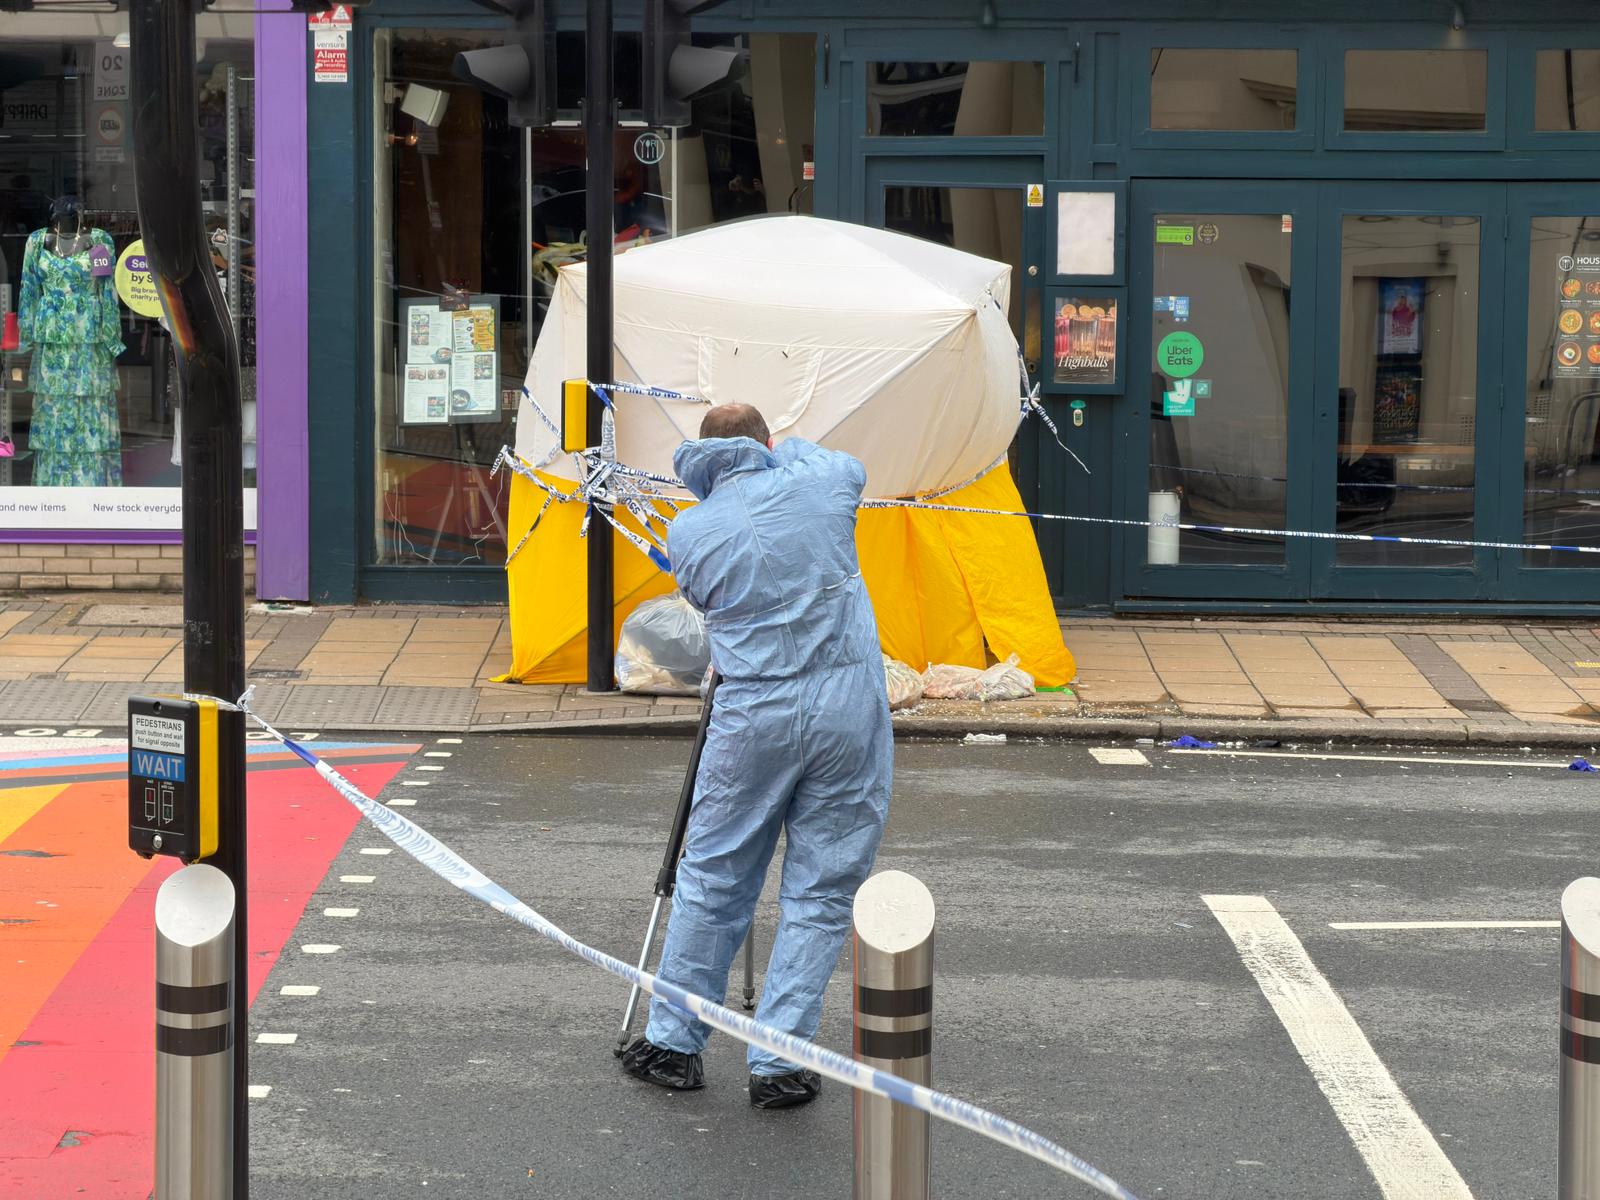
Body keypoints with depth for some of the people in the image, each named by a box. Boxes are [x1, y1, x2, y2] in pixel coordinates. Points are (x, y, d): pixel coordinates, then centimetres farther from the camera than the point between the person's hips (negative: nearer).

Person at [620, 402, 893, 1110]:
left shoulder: (687, 533, 2)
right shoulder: (819, 485, 1)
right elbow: (850, 465, 25)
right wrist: (783, 451, 39)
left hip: (753, 716, 0)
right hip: (851, 707, 0)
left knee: (712, 881, 13)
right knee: (821, 891, 6)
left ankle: (673, 1043, 22)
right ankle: (780, 1064, 6)